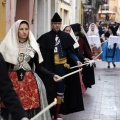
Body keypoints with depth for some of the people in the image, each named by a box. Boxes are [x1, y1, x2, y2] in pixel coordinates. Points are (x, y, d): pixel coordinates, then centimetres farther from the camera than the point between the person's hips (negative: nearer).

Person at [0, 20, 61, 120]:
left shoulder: (33, 46, 6)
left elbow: (39, 67, 5)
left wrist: (52, 75, -9)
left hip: (30, 82, 1)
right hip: (12, 81, -1)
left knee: (31, 106, -3)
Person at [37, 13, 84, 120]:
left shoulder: (66, 36, 5)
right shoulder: (45, 37, -2)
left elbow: (71, 51, 3)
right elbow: (42, 52, -7)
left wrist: (77, 61, -12)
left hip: (61, 66, 2)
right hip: (49, 67, -2)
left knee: (60, 89, 7)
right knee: (50, 88, 0)